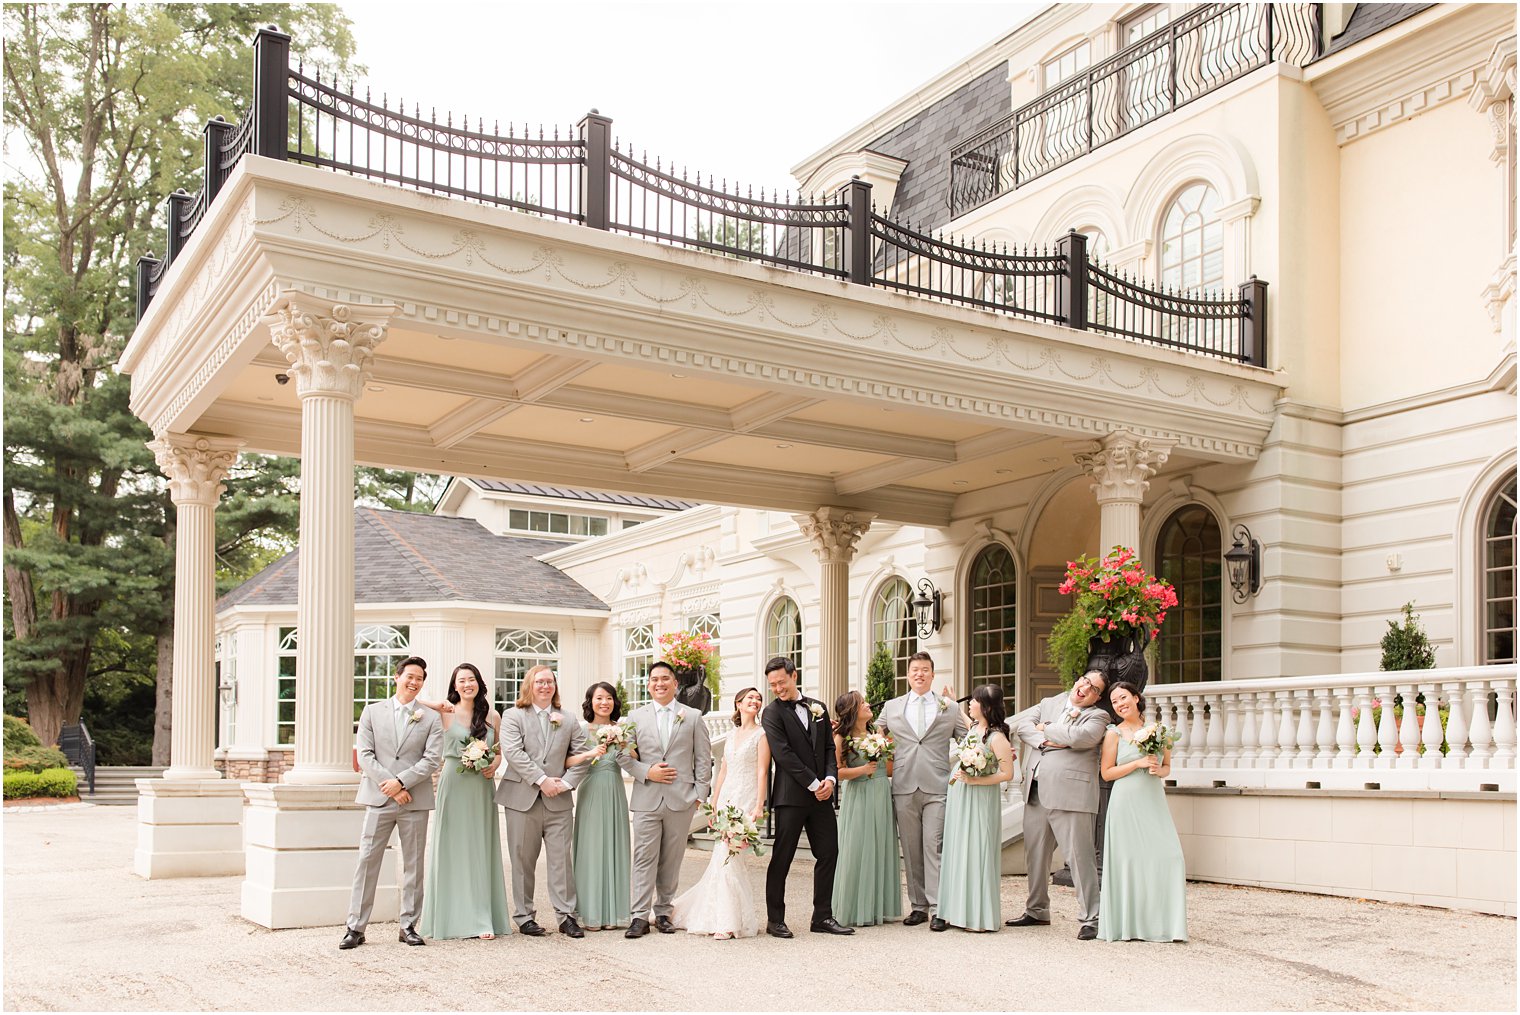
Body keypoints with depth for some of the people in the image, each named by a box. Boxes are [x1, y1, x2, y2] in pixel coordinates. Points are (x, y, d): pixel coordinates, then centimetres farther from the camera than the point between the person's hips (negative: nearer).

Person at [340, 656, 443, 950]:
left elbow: (432, 759, -2)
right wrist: (389, 787, -10)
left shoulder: (430, 718, 7)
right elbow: (365, 755, 0)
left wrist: (401, 782, -14)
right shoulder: (372, 712, 8)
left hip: (415, 801, 1)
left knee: (413, 864, 6)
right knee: (367, 861, -2)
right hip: (378, 799, 0)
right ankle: (355, 927, 3)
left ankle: (409, 925, 14)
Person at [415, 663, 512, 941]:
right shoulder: (445, 713, -1)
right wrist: (438, 705, -12)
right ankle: (451, 917, 9)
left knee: (480, 849, 5)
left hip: (482, 787, 3)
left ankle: (481, 919, 9)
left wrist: (494, 765, -4)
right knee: (452, 848, 1)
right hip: (453, 785, -2)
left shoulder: (492, 715, 7)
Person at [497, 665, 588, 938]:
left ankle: (566, 915, 7)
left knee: (562, 858, 1)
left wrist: (565, 783, -6)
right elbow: (513, 752, -10)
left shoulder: (568, 721, 14)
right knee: (523, 860, 4)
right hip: (522, 799, -2)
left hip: (558, 801, 2)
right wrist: (541, 780, -15)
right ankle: (524, 916, 14)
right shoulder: (513, 716, 4)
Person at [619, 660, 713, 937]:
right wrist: (647, 772, -8)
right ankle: (640, 916, -2)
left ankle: (663, 912, 17)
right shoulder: (636, 717, 9)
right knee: (644, 858, -4)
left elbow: (703, 758, 7)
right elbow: (624, 755, 7)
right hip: (646, 799, 0)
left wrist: (700, 793, 0)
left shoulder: (693, 717, 7)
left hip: (681, 800, 0)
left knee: (671, 860, 7)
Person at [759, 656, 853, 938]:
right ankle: (775, 920, 9)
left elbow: (829, 748, 13)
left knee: (828, 854, 5)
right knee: (781, 858, 0)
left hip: (821, 793, 5)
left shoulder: (818, 708, 14)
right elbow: (783, 754, -12)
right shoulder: (772, 713, -4)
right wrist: (813, 784, -13)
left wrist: (830, 778, -5)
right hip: (790, 796, -5)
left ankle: (823, 917, 14)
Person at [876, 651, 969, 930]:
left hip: (937, 788, -2)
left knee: (935, 847, -7)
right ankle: (918, 906, 11)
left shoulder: (949, 708, 10)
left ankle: (939, 909, -5)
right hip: (904, 788, 2)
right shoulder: (891, 708, 14)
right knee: (911, 849, 5)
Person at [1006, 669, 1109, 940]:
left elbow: (1077, 737, -17)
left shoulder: (1097, 717, 2)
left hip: (1069, 794, -6)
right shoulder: (1049, 703, 18)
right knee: (1034, 854, 15)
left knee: (1079, 856, -7)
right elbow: (1020, 722, 6)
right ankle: (1037, 911, 29)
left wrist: (1046, 728, -2)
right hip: (1036, 793, 6)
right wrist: (1045, 740, -10)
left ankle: (1090, 919, 1)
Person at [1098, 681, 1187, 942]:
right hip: (1127, 801, -3)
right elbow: (1107, 773, -2)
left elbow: (1167, 766, 19)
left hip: (1154, 801, 3)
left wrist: (1159, 770, -4)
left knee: (1166, 857, -6)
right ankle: (1129, 925, 4)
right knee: (1129, 860, -5)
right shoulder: (1114, 733, 1)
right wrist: (1138, 763, -11)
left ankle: (1163, 923, 3)